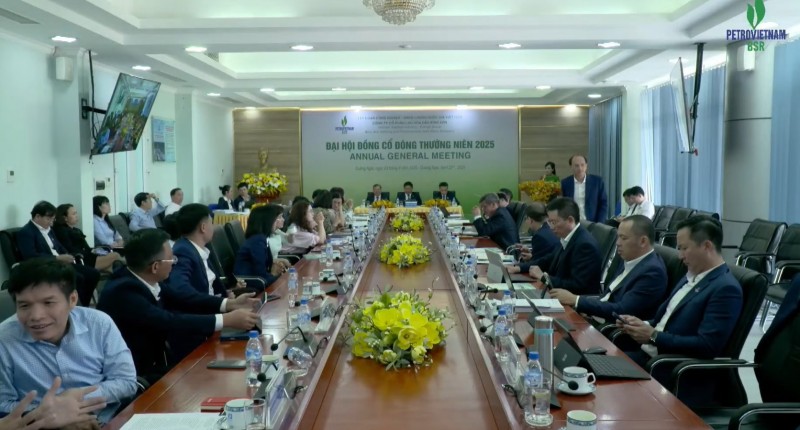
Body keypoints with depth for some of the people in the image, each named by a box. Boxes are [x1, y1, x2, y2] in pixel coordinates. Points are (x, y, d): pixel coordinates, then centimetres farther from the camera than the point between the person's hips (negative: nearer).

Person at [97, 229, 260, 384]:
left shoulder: (148, 281, -2)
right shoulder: (123, 291, -26)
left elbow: (182, 300, 8)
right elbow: (169, 322, -32)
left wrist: (229, 304, -3)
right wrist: (227, 320, -29)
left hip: (156, 363, 8)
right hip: (134, 377, -8)